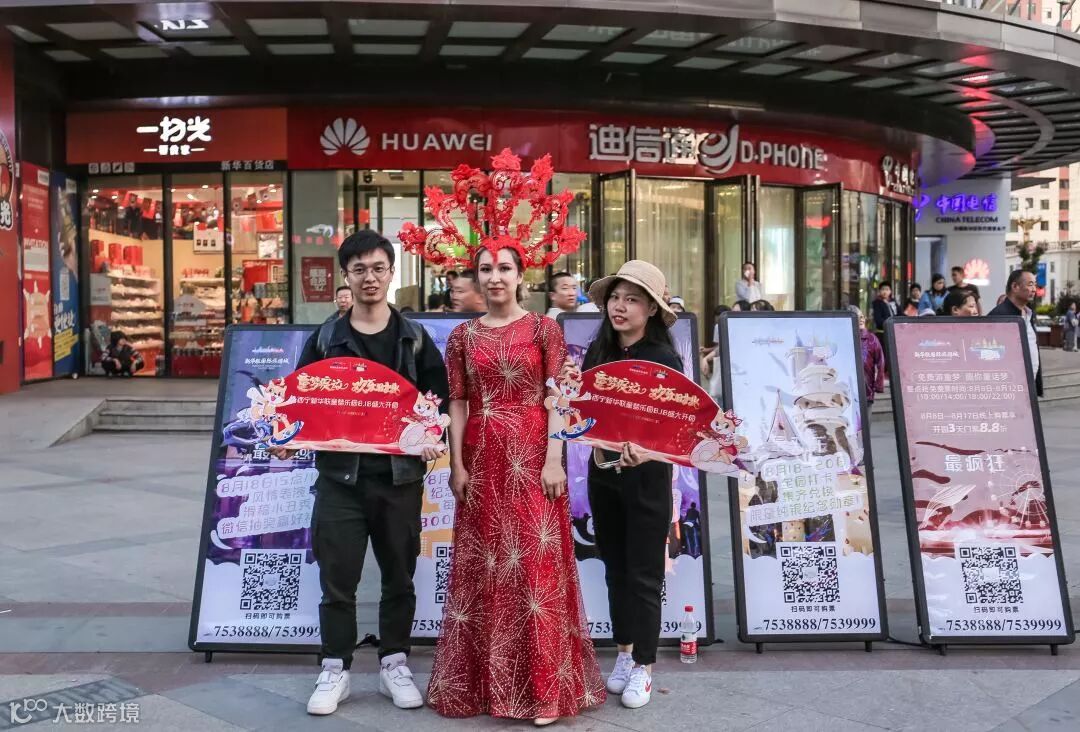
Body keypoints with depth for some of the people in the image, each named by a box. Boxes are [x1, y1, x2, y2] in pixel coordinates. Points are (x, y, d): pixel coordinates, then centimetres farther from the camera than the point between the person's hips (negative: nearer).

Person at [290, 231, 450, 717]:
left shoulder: (414, 337, 7)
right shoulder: (325, 339, 5)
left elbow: (440, 396, 6)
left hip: (400, 474, 1)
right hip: (340, 474, 0)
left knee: (399, 575, 10)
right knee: (337, 577, 2)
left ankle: (394, 664, 24)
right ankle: (335, 669, 16)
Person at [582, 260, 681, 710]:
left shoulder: (664, 359, -13)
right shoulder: (597, 351, 2)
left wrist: (643, 449, -36)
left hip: (645, 475, -5)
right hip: (602, 471, 5)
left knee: (644, 573, 3)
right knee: (615, 566, 14)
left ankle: (643, 666, 15)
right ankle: (624, 652, 28)